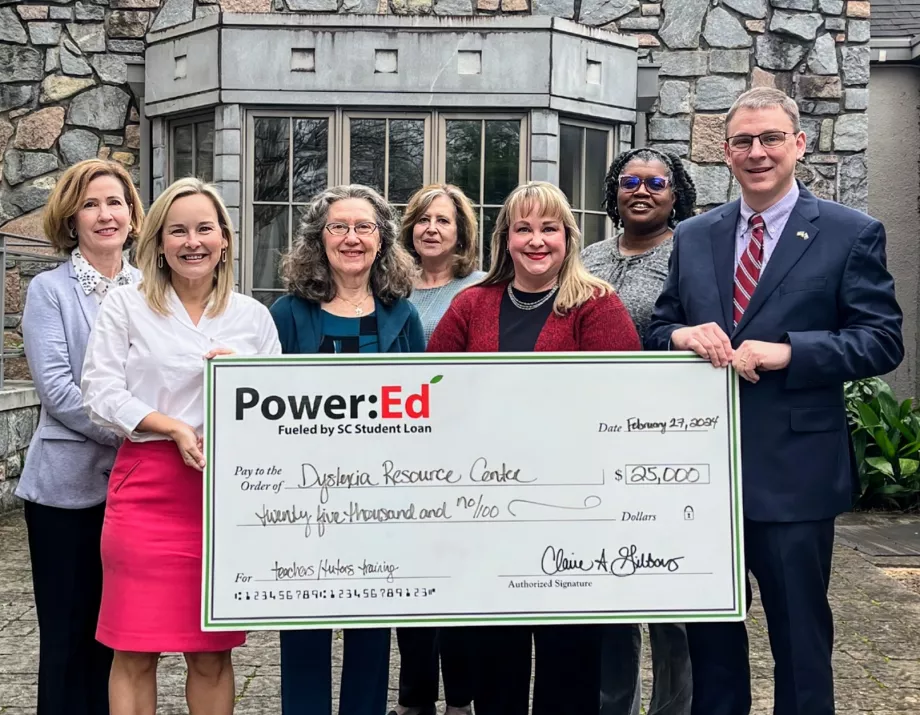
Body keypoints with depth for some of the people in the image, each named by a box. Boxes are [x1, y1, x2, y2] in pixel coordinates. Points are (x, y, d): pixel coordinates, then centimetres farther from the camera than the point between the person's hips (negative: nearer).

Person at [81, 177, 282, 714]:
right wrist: (174, 428, -14)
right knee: (136, 650, 3)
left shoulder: (252, 315, 11)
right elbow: (101, 394, -3)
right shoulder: (127, 306, 5)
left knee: (213, 651, 8)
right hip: (147, 487, -1)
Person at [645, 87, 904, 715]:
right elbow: (658, 330, 12)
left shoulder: (853, 234, -2)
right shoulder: (693, 238, 9)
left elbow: (883, 340, -7)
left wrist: (787, 352, -20)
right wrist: (682, 334, -12)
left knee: (800, 637, 10)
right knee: (709, 631, 18)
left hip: (793, 469, -4)